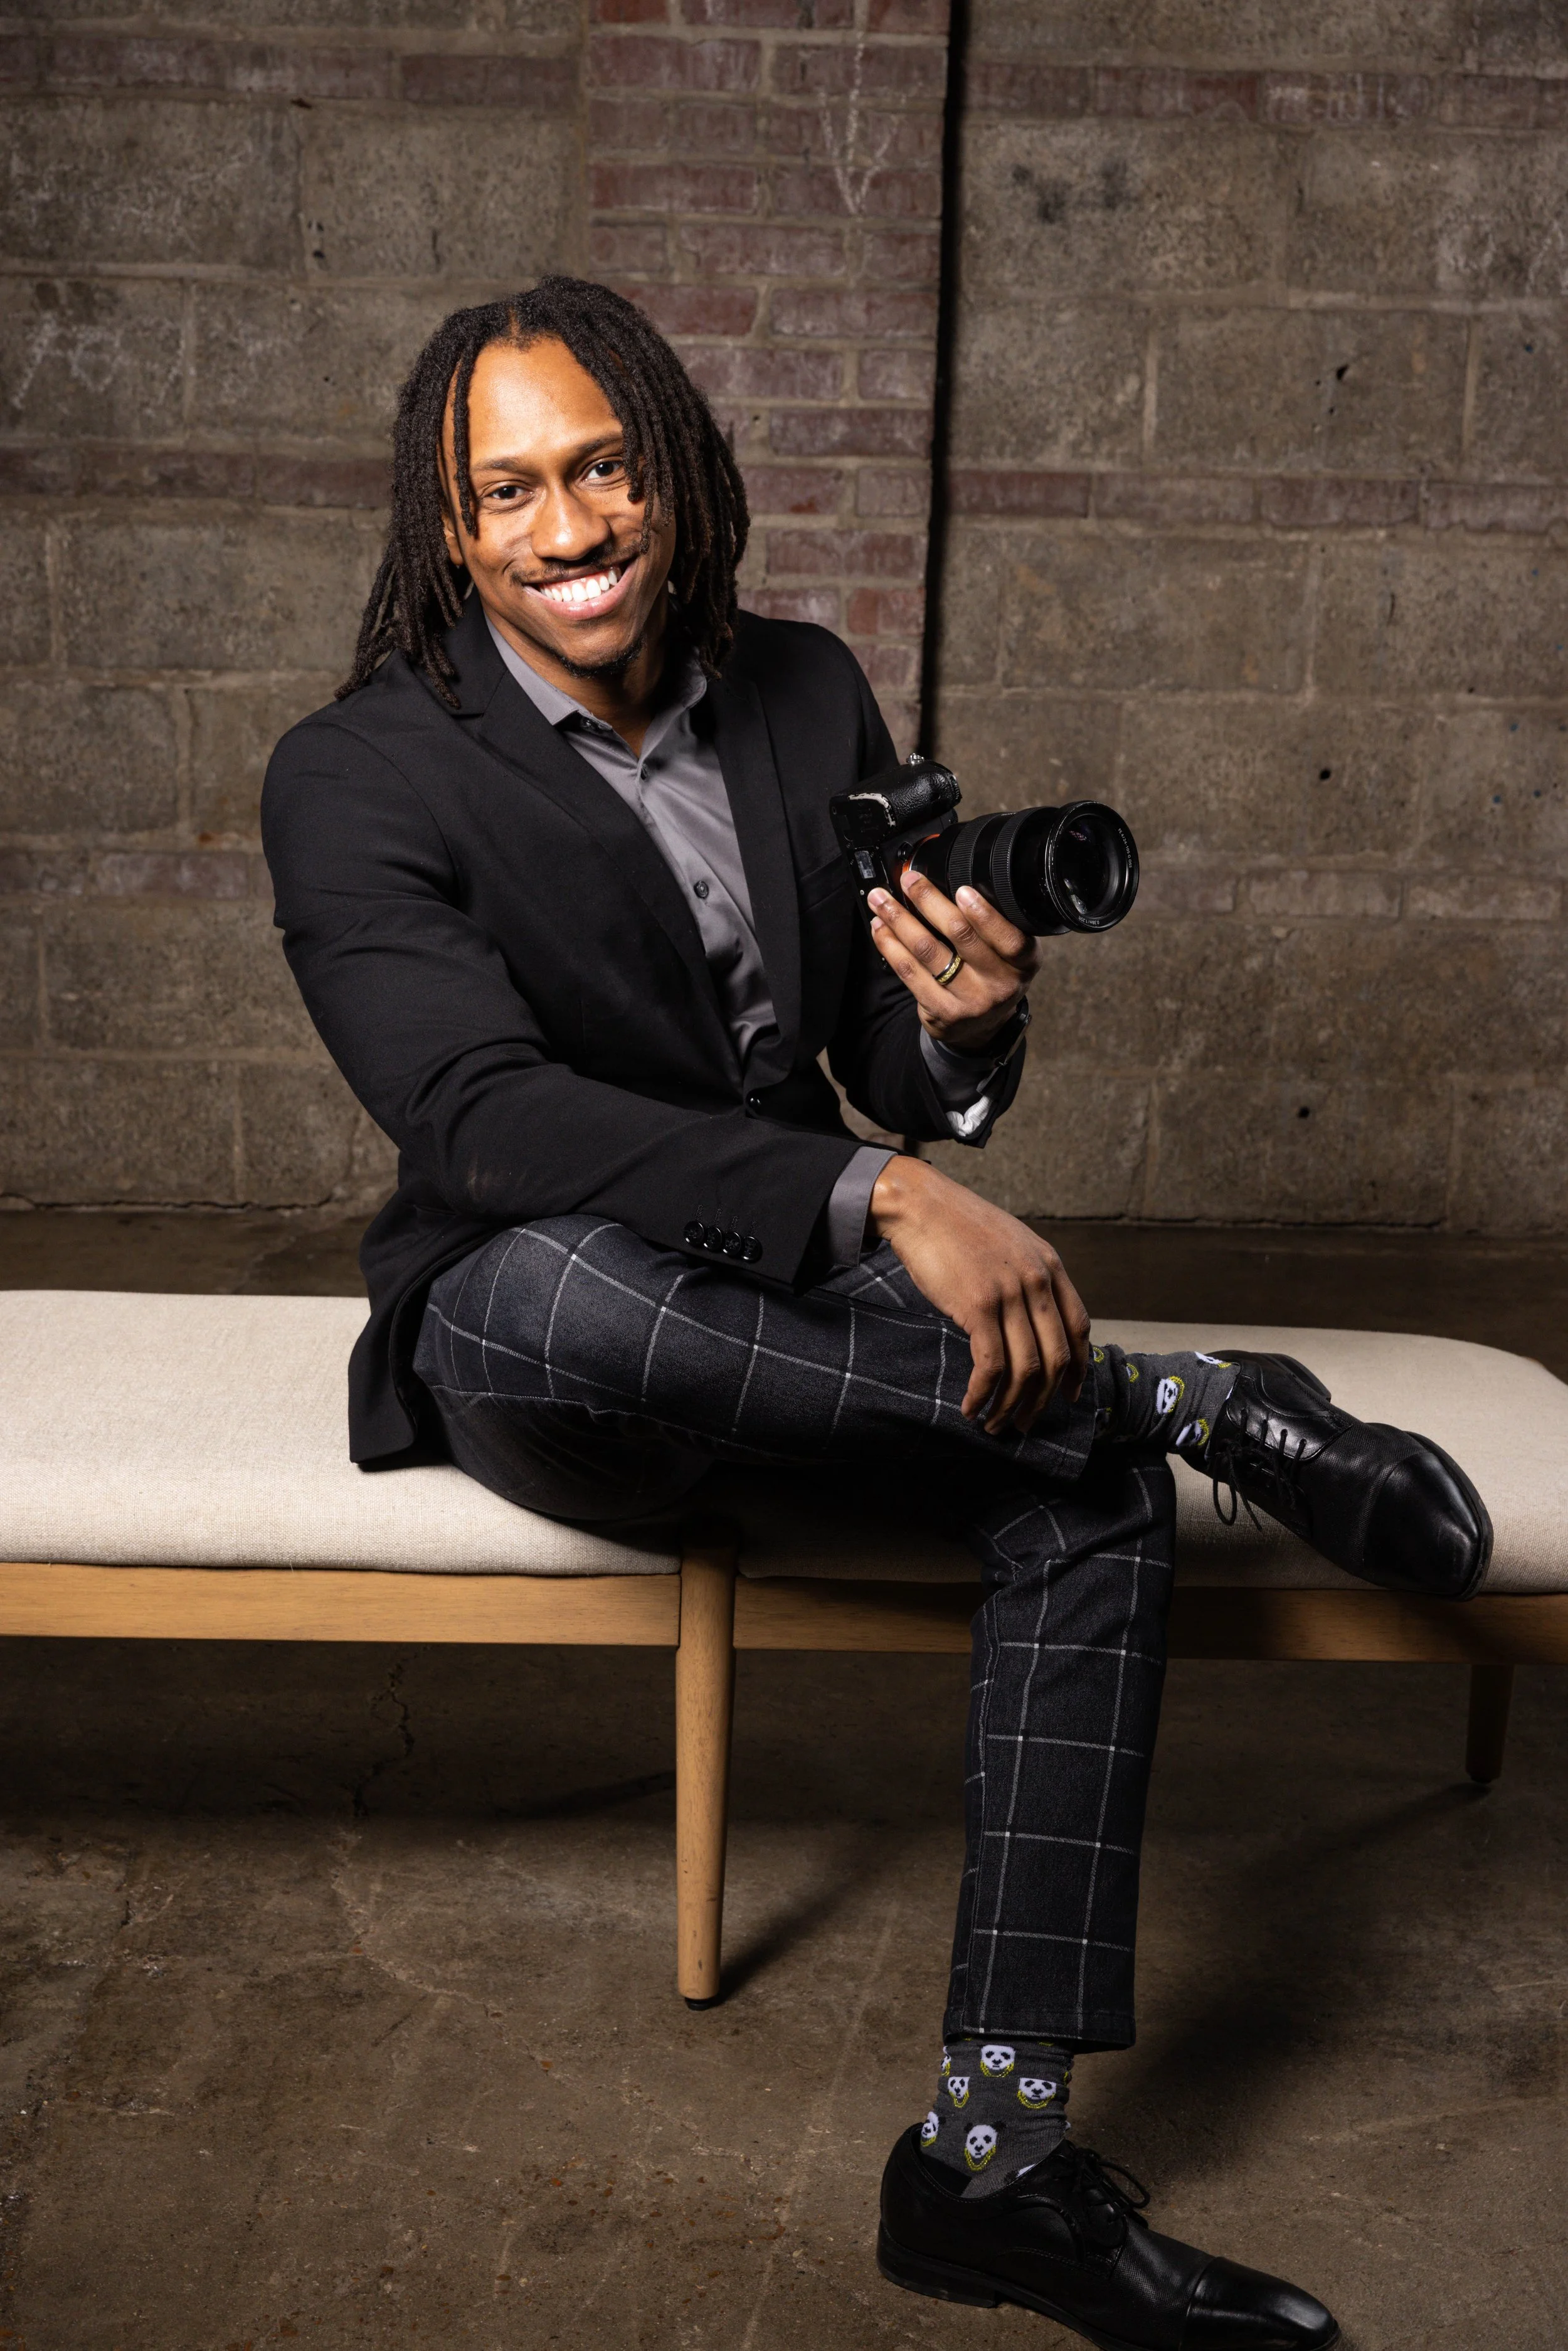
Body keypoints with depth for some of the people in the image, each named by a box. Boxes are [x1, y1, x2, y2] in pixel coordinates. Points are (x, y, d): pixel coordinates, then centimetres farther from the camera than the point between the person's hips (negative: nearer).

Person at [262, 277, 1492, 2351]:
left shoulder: (811, 697, 4)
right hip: (526, 1356, -3)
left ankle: (997, 2149, -19)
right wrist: (878, 1197, -39)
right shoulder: (359, 780, -11)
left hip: (802, 1316, 4)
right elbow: (480, 1110, -28)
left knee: (1092, 1480, -23)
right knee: (555, 1271, -39)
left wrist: (962, 1032, -20)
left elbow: (898, 1087, 7)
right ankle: (1202, 1403, -24)